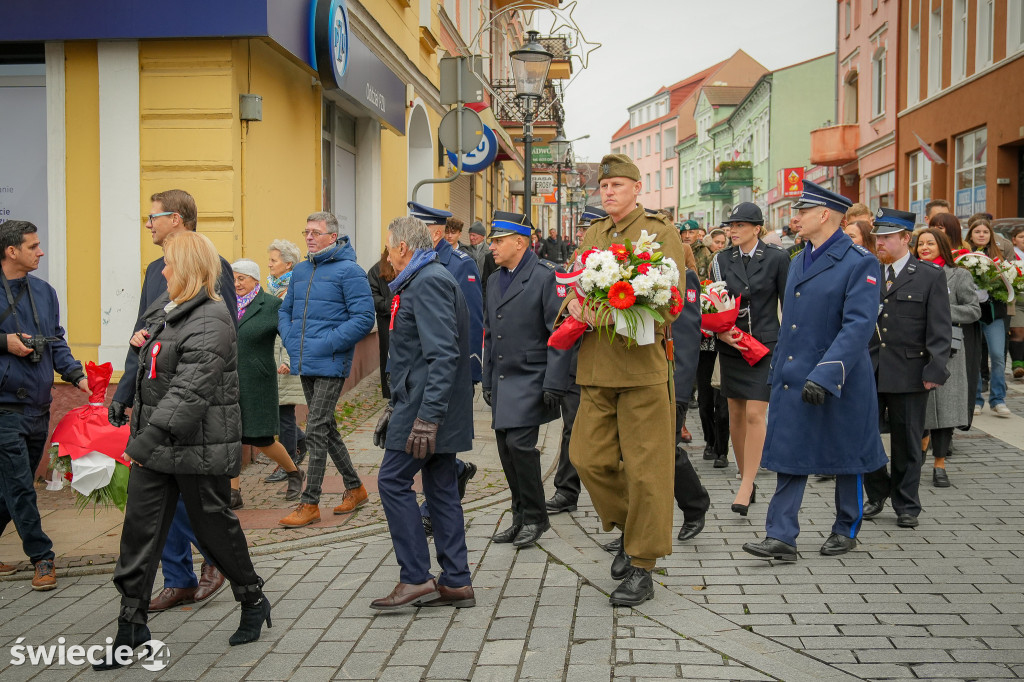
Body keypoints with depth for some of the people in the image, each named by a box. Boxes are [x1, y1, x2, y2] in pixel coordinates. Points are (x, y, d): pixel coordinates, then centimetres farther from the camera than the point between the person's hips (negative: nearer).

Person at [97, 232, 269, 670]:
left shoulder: (211, 322, -19)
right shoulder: (167, 308, 12)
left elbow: (190, 391, -28)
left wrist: (146, 440, -30)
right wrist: (143, 342, 12)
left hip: (199, 449, -8)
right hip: (155, 445, 9)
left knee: (215, 528, 6)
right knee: (139, 530, 5)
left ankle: (254, 603, 29)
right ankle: (132, 626, 14)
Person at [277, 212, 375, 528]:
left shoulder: (349, 271, -10)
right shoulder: (300, 271, 13)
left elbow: (363, 318, -16)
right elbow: (285, 310, 23)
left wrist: (326, 345, -19)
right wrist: (291, 341, 5)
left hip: (330, 365, -8)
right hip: (305, 365, 8)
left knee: (316, 431, -8)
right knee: (326, 428, 15)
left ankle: (309, 504, 0)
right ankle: (355, 487, 30)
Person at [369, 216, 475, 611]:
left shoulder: (427, 282, -14)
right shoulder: (426, 280, 19)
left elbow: (443, 354, -24)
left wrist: (426, 417, -27)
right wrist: (398, 407, 24)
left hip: (427, 405, -10)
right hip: (429, 406, 10)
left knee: (393, 481, -5)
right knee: (440, 489, 10)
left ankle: (416, 579, 0)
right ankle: (456, 582, 15)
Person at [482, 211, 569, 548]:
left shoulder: (546, 276, -9)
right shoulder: (494, 280, 15)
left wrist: (554, 384, -18)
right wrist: (488, 381, 18)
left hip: (531, 378, -7)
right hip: (502, 381, 8)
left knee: (519, 443, -13)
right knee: (506, 450, 8)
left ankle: (535, 516, 3)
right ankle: (521, 517, 21)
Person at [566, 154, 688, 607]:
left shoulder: (661, 233, -2)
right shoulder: (592, 235, 16)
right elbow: (574, 287, 18)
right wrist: (575, 305, -6)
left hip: (642, 365, -5)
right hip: (596, 369, 6)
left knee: (645, 468, -1)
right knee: (587, 458, 5)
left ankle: (642, 568, 11)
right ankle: (630, 528, 29)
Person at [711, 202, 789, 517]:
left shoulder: (776, 258, -2)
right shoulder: (722, 260, 6)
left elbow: (788, 302, 2)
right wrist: (721, 330, -10)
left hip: (765, 344, -4)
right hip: (731, 345, 4)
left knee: (755, 414, -11)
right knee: (735, 414, 8)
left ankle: (746, 487, -6)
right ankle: (746, 478, 23)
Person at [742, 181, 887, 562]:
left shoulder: (859, 262, -12)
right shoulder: (798, 262, 13)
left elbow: (859, 325, -21)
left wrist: (824, 375, -28)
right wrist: (778, 369, 18)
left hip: (838, 381, -6)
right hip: (793, 379, 7)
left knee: (845, 457, 10)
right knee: (790, 456, 2)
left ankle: (846, 530, 27)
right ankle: (781, 537, 3)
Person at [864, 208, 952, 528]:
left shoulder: (931, 276, -1)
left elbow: (940, 330, -4)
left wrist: (935, 370, -11)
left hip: (909, 373, -3)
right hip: (869, 371, 3)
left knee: (906, 442, 6)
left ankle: (907, 506, 20)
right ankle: (877, 494, 24)